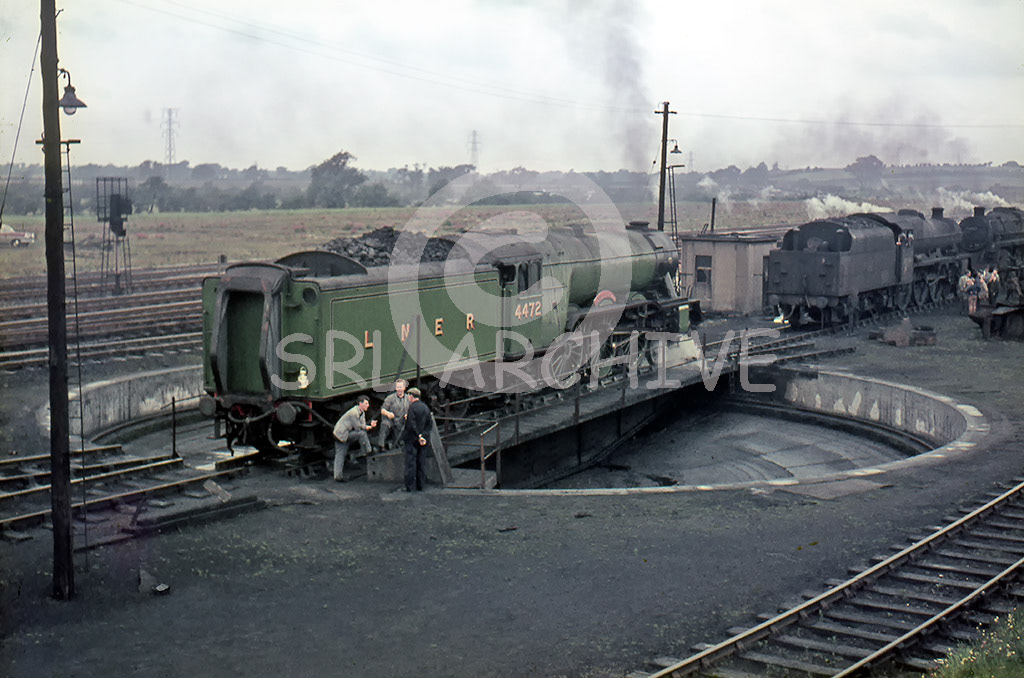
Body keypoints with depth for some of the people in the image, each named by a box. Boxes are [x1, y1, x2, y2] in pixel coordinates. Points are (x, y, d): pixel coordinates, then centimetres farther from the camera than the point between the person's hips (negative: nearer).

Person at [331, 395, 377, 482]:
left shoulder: (362, 413, 14)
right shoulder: (354, 413, -19)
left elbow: (363, 426, 12)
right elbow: (358, 428, -18)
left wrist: (370, 425, -7)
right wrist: (369, 427, -6)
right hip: (342, 434, -10)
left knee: (340, 455, 6)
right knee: (362, 433, -18)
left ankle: (338, 476, 4)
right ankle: (366, 452, -8)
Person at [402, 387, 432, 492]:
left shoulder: (412, 407, -12)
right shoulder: (425, 407, 9)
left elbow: (411, 424, -19)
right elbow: (430, 423, 10)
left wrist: (418, 436, -15)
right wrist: (423, 435, 6)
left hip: (413, 439, -6)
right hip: (424, 439, 6)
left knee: (410, 463, -2)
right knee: (422, 462, 10)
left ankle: (409, 486, -2)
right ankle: (420, 484, 14)